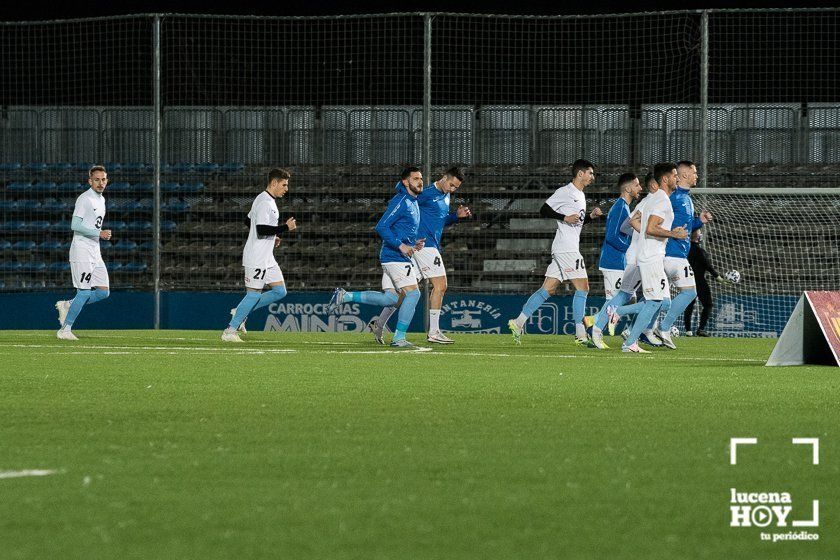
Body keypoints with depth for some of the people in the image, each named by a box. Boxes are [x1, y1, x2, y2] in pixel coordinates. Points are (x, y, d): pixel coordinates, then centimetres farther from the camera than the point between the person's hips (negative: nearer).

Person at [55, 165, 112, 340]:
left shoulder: (101, 199, 17)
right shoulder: (84, 199, -11)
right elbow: (75, 225, -19)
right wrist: (99, 233, -22)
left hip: (95, 253, 9)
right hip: (82, 251, -9)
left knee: (103, 291, 4)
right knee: (85, 292, -13)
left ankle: (67, 306, 17)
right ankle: (65, 329, -6)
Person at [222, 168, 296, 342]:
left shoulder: (269, 201, 16)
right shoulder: (264, 202, -17)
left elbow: (249, 221, 27)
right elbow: (261, 229, -26)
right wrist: (285, 227, -21)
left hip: (267, 259, 10)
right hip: (256, 258, -10)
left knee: (280, 291, 6)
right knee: (254, 294, -8)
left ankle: (241, 311, 13)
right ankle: (230, 331, -1)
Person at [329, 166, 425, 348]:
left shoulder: (413, 202, 17)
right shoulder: (400, 202, -14)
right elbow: (381, 227, -19)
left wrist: (414, 244, 10)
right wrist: (401, 246, -23)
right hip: (395, 257, -10)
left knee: (390, 298, 11)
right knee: (413, 293, -12)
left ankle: (345, 296, 16)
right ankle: (399, 338, -7)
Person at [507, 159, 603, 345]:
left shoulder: (581, 195, 21)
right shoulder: (564, 192, -7)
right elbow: (544, 211, -10)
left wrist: (591, 216, 12)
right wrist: (565, 218, -19)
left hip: (570, 249, 9)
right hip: (566, 248, -9)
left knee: (548, 289, 6)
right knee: (582, 287, -9)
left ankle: (518, 322, 6)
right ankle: (580, 333, -9)